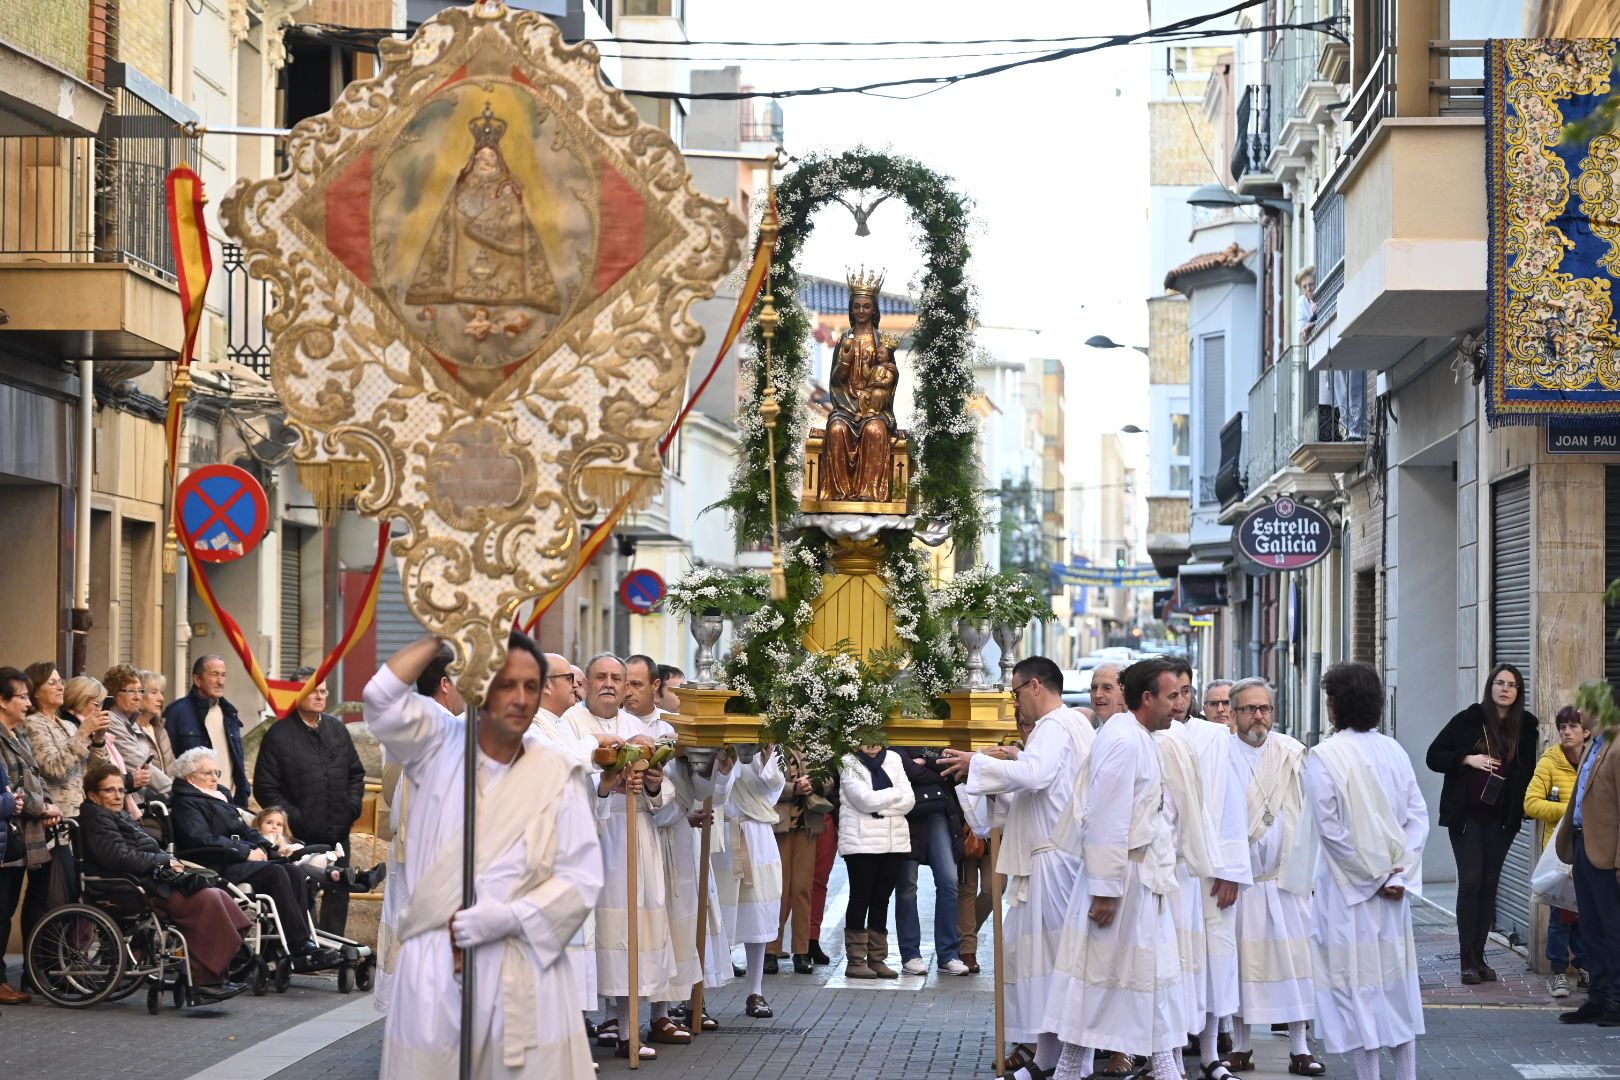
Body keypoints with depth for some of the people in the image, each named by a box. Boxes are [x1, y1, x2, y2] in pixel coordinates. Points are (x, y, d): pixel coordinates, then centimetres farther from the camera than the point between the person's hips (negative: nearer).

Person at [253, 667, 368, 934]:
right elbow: (266, 788, -7)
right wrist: (293, 817, -15)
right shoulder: (279, 735, -6)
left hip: (338, 830, 5)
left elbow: (356, 772, 19)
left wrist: (353, 806, 3)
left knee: (338, 893, 10)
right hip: (302, 835, -5)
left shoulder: (337, 729, 11)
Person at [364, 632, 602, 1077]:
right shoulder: (439, 748, 4)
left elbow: (581, 879, -3)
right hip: (435, 966, 0)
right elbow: (382, 695, -13)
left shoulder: (557, 774, 1)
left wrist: (497, 920, -12)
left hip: (524, 973, 0)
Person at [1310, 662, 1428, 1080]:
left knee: (1359, 985, 0)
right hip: (1395, 889, 5)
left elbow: (1331, 829, -15)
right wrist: (1398, 873, -2)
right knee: (1397, 977, 13)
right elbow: (1418, 817, 0)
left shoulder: (1324, 756, -13)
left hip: (1349, 889, -5)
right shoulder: (1394, 751, 2)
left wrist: (1374, 876, -7)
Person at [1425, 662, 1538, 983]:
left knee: (1489, 885, 5)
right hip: (1467, 815, -2)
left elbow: (1528, 769, 14)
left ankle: (1478, 957, 10)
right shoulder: (1469, 719, -2)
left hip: (1501, 819, 2)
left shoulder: (1526, 726, 4)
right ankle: (1468, 960, -5)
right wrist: (1468, 759, -13)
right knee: (1471, 882, -7)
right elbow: (1434, 756, 0)